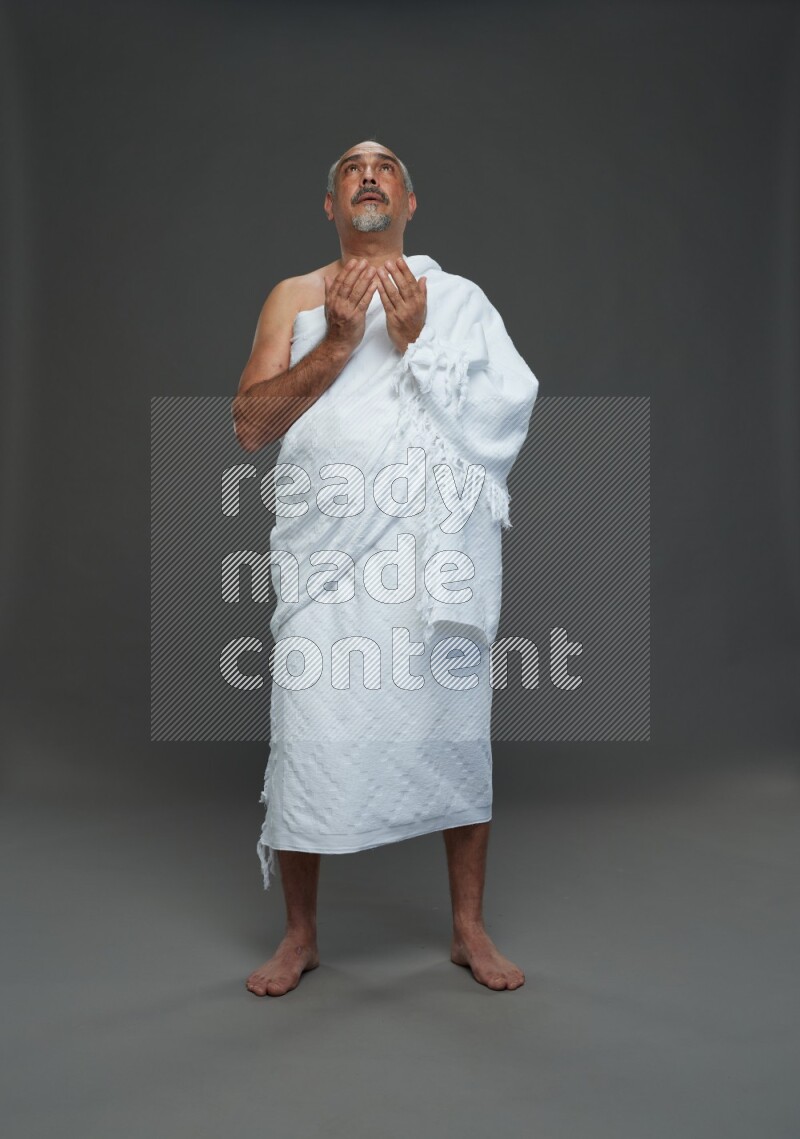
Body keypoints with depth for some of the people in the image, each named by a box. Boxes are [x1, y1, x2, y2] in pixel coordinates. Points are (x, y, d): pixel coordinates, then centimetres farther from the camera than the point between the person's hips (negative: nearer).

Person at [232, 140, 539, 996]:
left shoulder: (457, 299, 14)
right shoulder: (294, 298, 13)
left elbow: (506, 411, 1)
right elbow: (250, 425, 1)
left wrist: (415, 343, -7)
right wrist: (337, 343, -8)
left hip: (438, 545, 1)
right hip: (328, 547, 0)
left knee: (455, 731, 5)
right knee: (308, 737, 0)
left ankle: (469, 929, 22)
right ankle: (300, 935, 20)